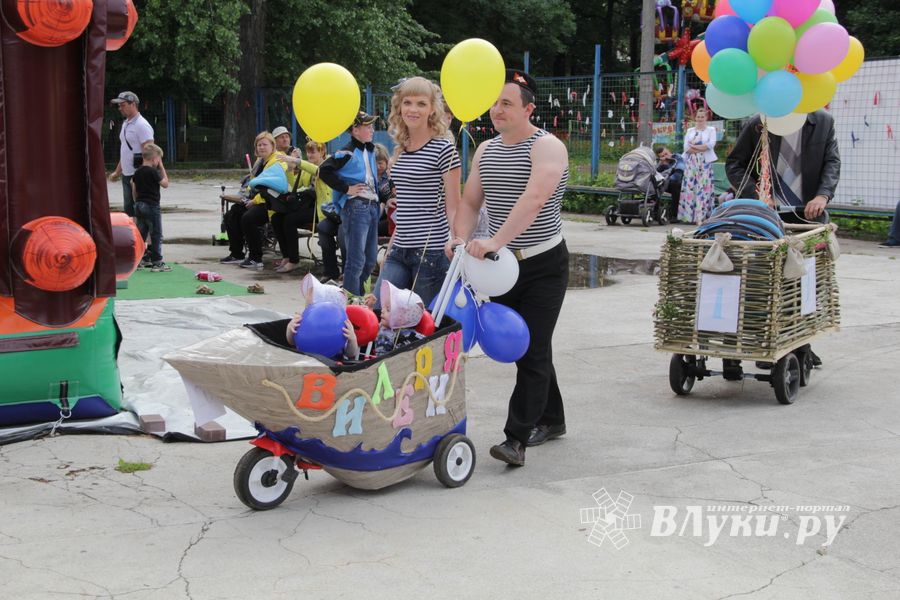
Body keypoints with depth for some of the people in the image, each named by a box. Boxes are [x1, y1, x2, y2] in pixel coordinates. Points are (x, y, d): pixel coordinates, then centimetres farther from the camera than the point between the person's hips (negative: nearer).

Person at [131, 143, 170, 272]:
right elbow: (165, 183, -6)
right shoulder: (153, 172, -14)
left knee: (141, 233, 13)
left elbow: (134, 190, 14)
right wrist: (162, 167, -3)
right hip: (152, 206, -8)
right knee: (156, 235, -1)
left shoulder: (137, 172, 8)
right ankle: (157, 262, 0)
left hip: (139, 205, 8)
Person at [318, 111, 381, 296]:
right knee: (356, 260, -6)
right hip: (356, 206, -8)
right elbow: (324, 171, -19)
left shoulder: (370, 151, 16)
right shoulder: (348, 153, -10)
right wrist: (346, 189, -15)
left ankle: (358, 293, 26)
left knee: (371, 259, 13)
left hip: (372, 206, 8)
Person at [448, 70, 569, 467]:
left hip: (543, 264, -7)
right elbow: (470, 200, 9)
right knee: (520, 345, 14)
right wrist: (462, 238, -12)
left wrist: (496, 241, -39)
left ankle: (516, 437, -8)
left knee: (532, 351, -8)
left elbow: (533, 200, -29)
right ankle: (551, 419, 29)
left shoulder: (547, 148, -14)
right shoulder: (485, 150, 10)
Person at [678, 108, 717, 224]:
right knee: (690, 187, -4)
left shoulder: (711, 130, 10)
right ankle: (689, 215, -1)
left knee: (703, 188, -6)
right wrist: (702, 148, -9)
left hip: (705, 163, -2)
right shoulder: (690, 130, 16)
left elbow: (711, 144, -7)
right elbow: (686, 147, 2)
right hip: (691, 163, 2)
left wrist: (694, 146, -8)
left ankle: (701, 217, -7)